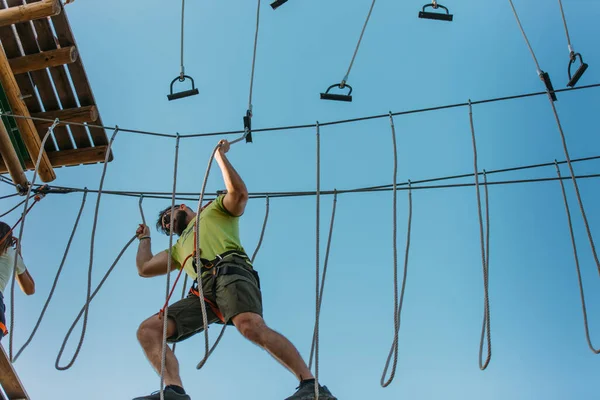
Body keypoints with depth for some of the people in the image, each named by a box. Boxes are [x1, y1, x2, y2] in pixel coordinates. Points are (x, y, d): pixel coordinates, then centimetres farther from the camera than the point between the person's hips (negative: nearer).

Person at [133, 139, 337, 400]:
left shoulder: (214, 210, 30)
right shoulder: (179, 247, 44)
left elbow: (239, 192, 9)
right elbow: (145, 269, 42)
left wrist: (220, 156, 16)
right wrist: (145, 238, 53)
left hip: (231, 271, -6)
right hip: (203, 290, 6)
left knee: (251, 326, -37)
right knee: (148, 330, -13)